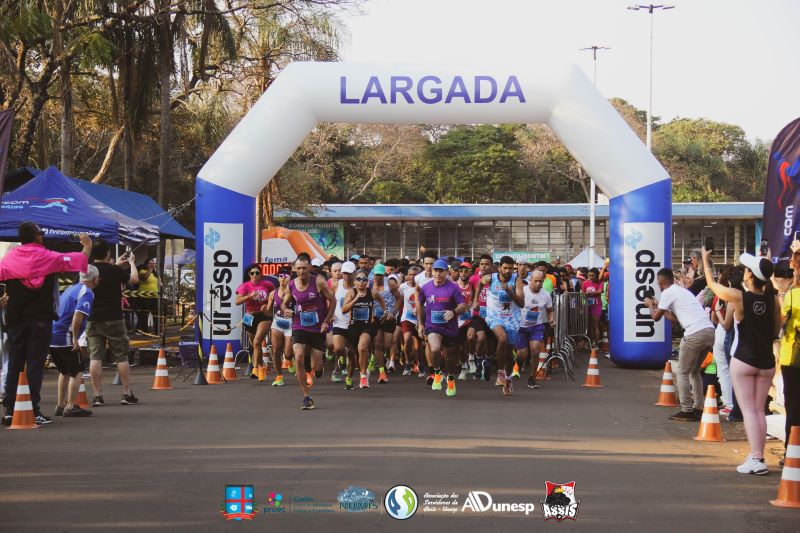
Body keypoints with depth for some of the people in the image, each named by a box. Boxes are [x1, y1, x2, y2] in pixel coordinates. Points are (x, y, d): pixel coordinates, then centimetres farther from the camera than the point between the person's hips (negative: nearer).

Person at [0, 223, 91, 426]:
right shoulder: (48, 257, -4)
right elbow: (77, 261, 3)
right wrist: (87, 246, 21)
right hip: (40, 319, -3)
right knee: (35, 364, -1)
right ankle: (33, 411, -4)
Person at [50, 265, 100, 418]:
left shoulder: (70, 289, 20)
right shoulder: (86, 292, -8)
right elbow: (78, 315, -22)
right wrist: (75, 338, -18)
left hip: (51, 337, 9)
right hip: (65, 338, -9)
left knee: (64, 371, 21)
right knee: (77, 371, 2)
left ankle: (60, 406, 23)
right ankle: (71, 407, -2)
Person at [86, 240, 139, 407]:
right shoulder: (114, 271, -13)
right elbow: (134, 279, -3)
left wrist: (116, 264, 31)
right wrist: (131, 262, 12)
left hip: (93, 320, 4)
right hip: (113, 319, -4)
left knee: (95, 357, 2)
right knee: (121, 357, 5)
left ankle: (98, 395, -2)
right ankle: (127, 394, 7)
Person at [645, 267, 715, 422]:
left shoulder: (668, 293, 0)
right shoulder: (682, 291, 27)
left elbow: (656, 317, 5)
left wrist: (650, 305, 25)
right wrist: (658, 305, 42)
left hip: (695, 334, -8)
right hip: (709, 331, 8)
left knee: (682, 372, 4)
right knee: (695, 371, 22)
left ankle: (686, 411, 3)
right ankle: (698, 408, 21)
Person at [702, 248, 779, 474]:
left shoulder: (738, 297, -14)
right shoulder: (773, 299, -3)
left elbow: (711, 283, 2)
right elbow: (776, 331, 8)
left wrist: (705, 259, 17)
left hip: (743, 361, -4)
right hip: (767, 362, 4)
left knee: (748, 409, -3)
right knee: (760, 410, 12)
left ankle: (756, 459, -11)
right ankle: (759, 455, 11)